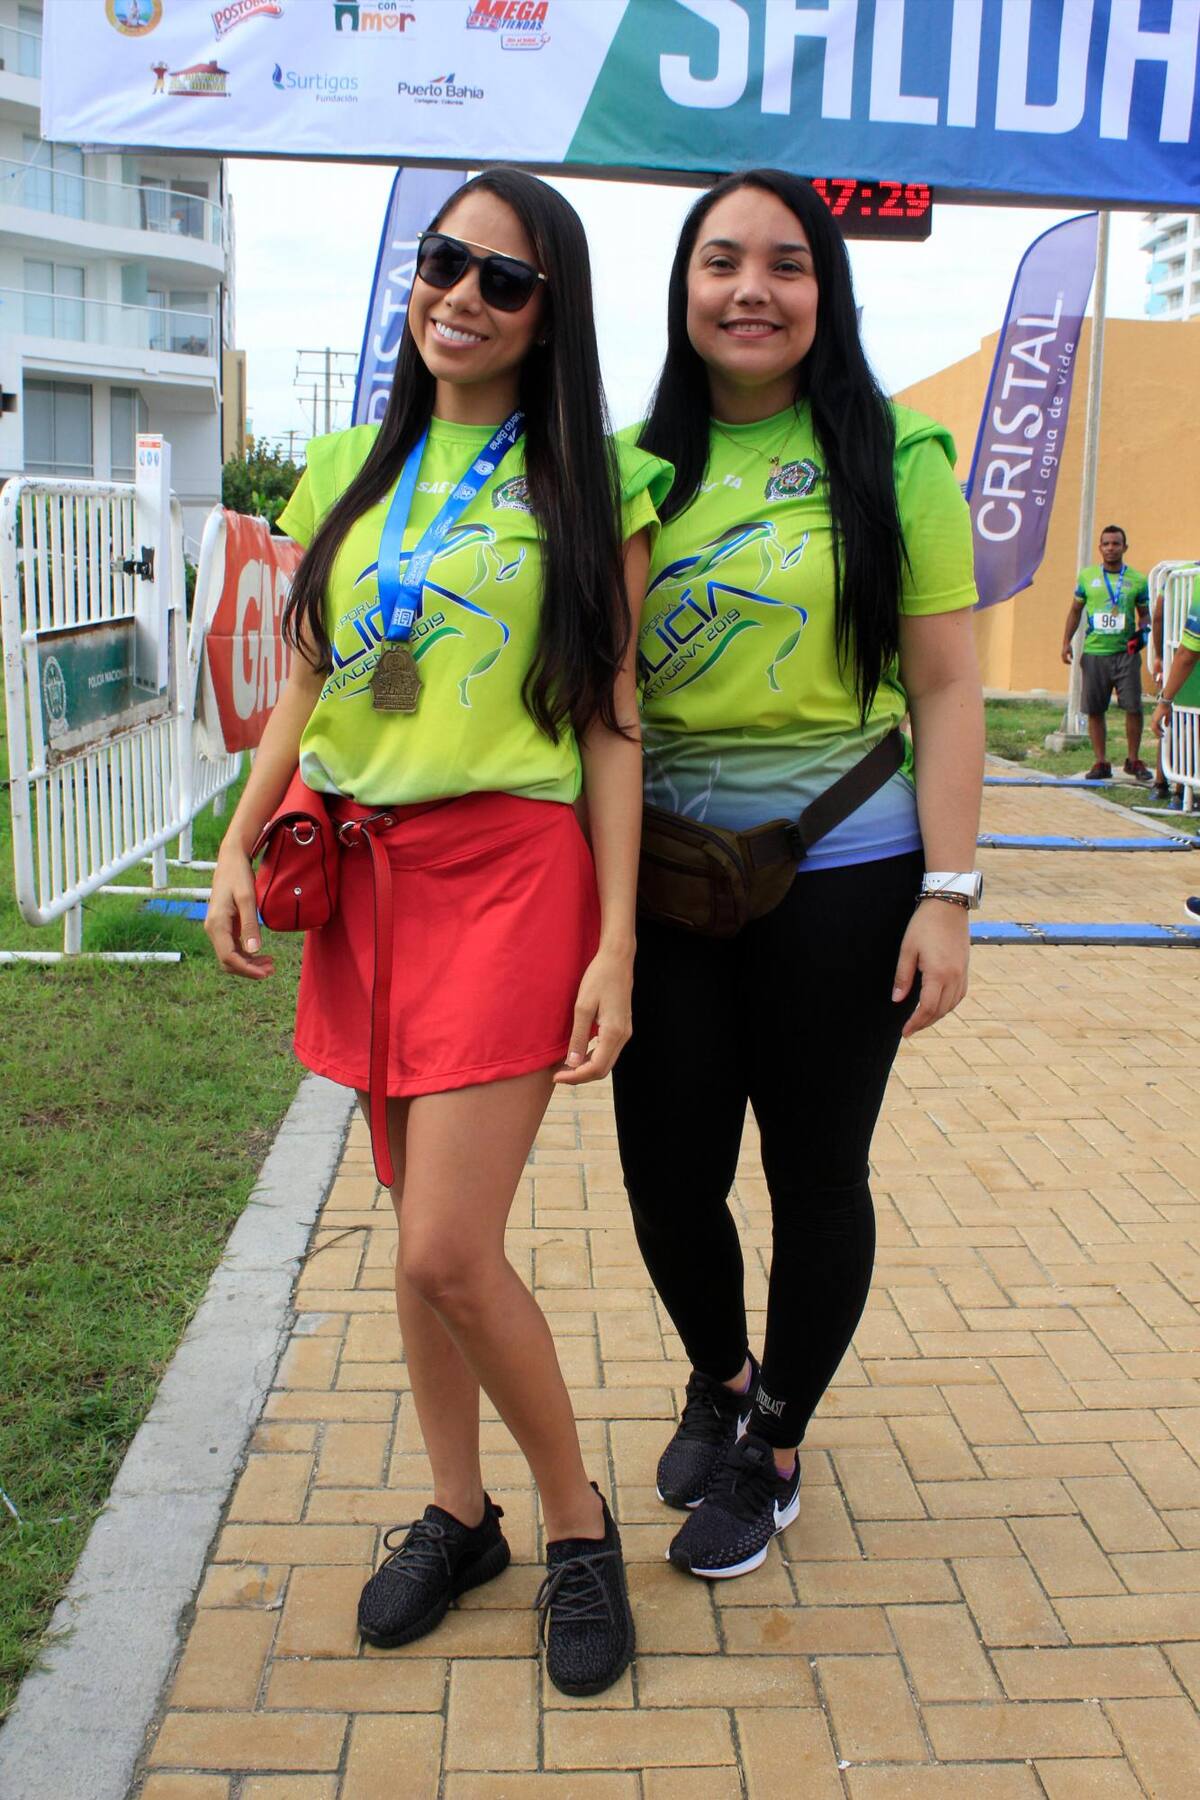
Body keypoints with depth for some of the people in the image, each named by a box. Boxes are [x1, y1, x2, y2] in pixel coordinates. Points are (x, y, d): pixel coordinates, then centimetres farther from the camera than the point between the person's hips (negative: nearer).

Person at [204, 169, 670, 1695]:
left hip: (511, 869, -5)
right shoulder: (348, 470, 13)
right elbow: (304, 684, 16)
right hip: (366, 871, 5)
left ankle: (578, 1523, 16)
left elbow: (610, 721, -3)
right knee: (415, 1229, 12)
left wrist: (615, 946, -8)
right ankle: (457, 1512, 31)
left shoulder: (589, 483, 1)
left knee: (451, 1252, -9)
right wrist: (238, 847, 2)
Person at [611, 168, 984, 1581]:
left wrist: (948, 894, -10)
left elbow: (944, 688, -5)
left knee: (815, 1173, 9)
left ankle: (773, 1449, 33)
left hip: (840, 873, -3)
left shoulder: (893, 457, -3)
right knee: (667, 1172, 9)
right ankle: (719, 1374, 41)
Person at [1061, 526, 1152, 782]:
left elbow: (1144, 613, 14)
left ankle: (1133, 760, 9)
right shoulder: (1087, 576, 8)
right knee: (1095, 710, 3)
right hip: (1094, 652, 1)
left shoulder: (1137, 580, 6)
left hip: (1126, 652, -1)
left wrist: (1143, 630, -6)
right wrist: (1067, 641, 6)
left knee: (1133, 707, -6)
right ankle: (1101, 762, 12)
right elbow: (1075, 610, 14)